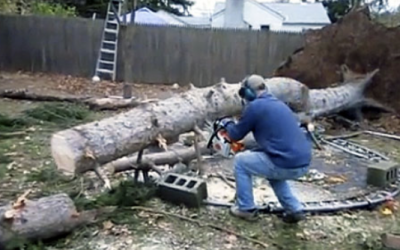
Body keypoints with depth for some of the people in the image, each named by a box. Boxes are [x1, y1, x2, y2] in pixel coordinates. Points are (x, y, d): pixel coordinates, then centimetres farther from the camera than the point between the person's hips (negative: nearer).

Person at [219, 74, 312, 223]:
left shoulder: (255, 106, -4)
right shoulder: (278, 104, 21)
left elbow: (236, 134, 7)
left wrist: (227, 123, 29)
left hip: (286, 164, -8)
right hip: (303, 163, 8)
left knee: (240, 161, 13)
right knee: (273, 169, 37)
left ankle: (246, 209, 21)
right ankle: (294, 210, 27)